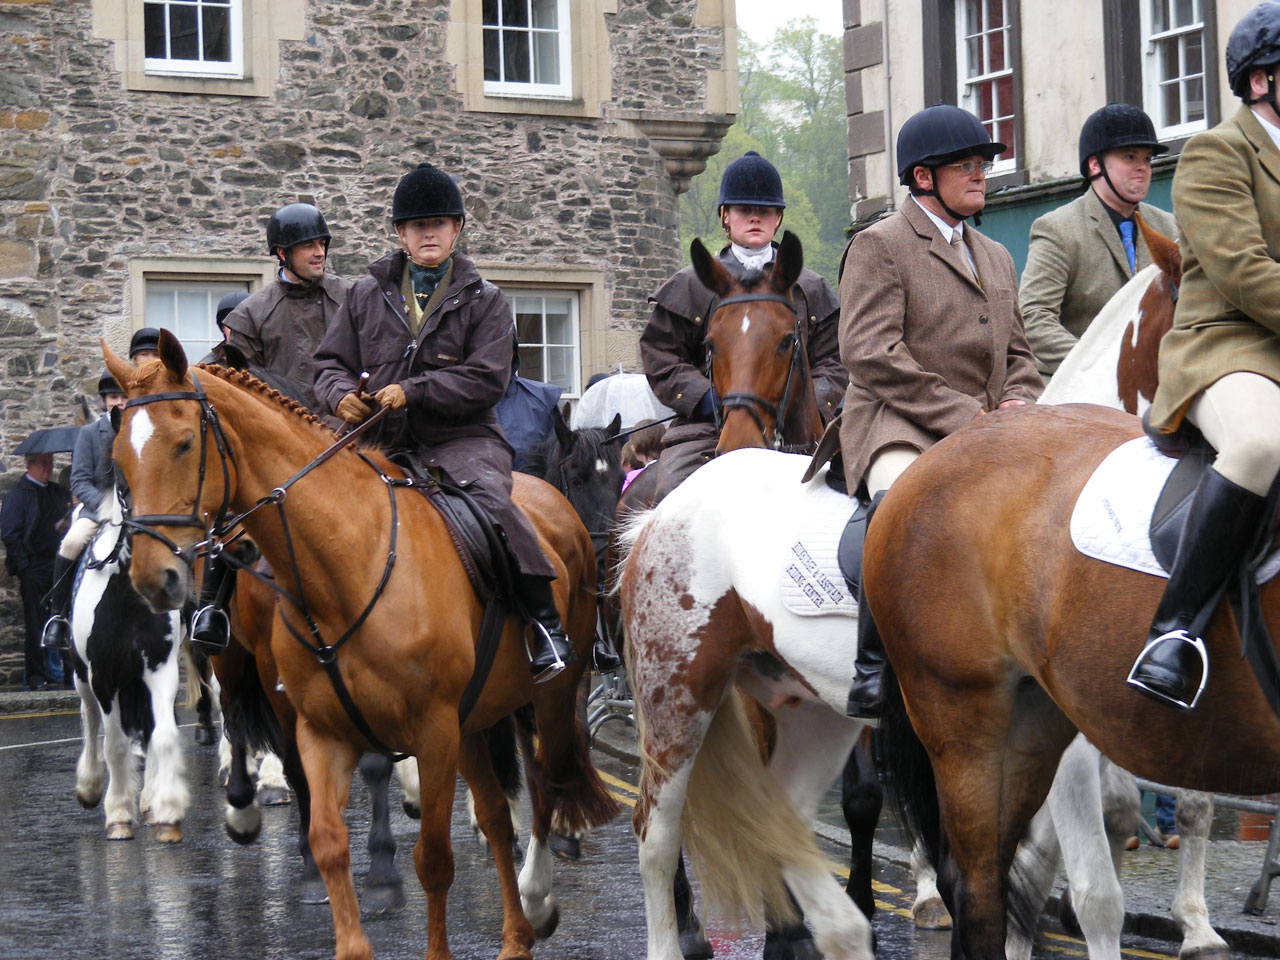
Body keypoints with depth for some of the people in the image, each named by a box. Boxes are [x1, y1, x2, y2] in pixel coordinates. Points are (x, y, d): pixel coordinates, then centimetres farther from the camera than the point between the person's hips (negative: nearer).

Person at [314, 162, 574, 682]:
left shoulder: (484, 301, 5)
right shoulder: (366, 295, 15)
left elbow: (486, 380, -6)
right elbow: (331, 361, 17)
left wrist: (412, 391, -16)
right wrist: (341, 395, -8)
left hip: (461, 440, -4)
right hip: (383, 444, 4)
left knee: (490, 498, -32)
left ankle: (545, 620, -27)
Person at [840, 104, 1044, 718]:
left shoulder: (996, 258, 26)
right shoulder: (878, 245, 2)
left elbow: (1017, 351, 27)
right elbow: (868, 353, -11)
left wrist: (1019, 402, 2)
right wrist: (961, 413, -15)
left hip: (983, 432, 7)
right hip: (897, 425, -7)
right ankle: (873, 669, -30)